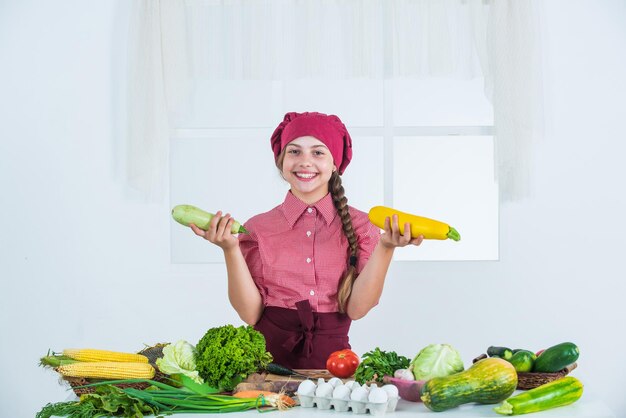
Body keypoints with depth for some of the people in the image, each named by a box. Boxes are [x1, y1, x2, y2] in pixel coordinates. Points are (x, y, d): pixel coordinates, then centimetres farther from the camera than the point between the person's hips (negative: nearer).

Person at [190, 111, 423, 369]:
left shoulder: (359, 225, 4)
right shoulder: (258, 228, 4)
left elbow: (356, 308, -4)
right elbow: (250, 314, -1)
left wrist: (385, 248, -14)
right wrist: (230, 249, -11)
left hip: (332, 360, 0)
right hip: (269, 359, 0)